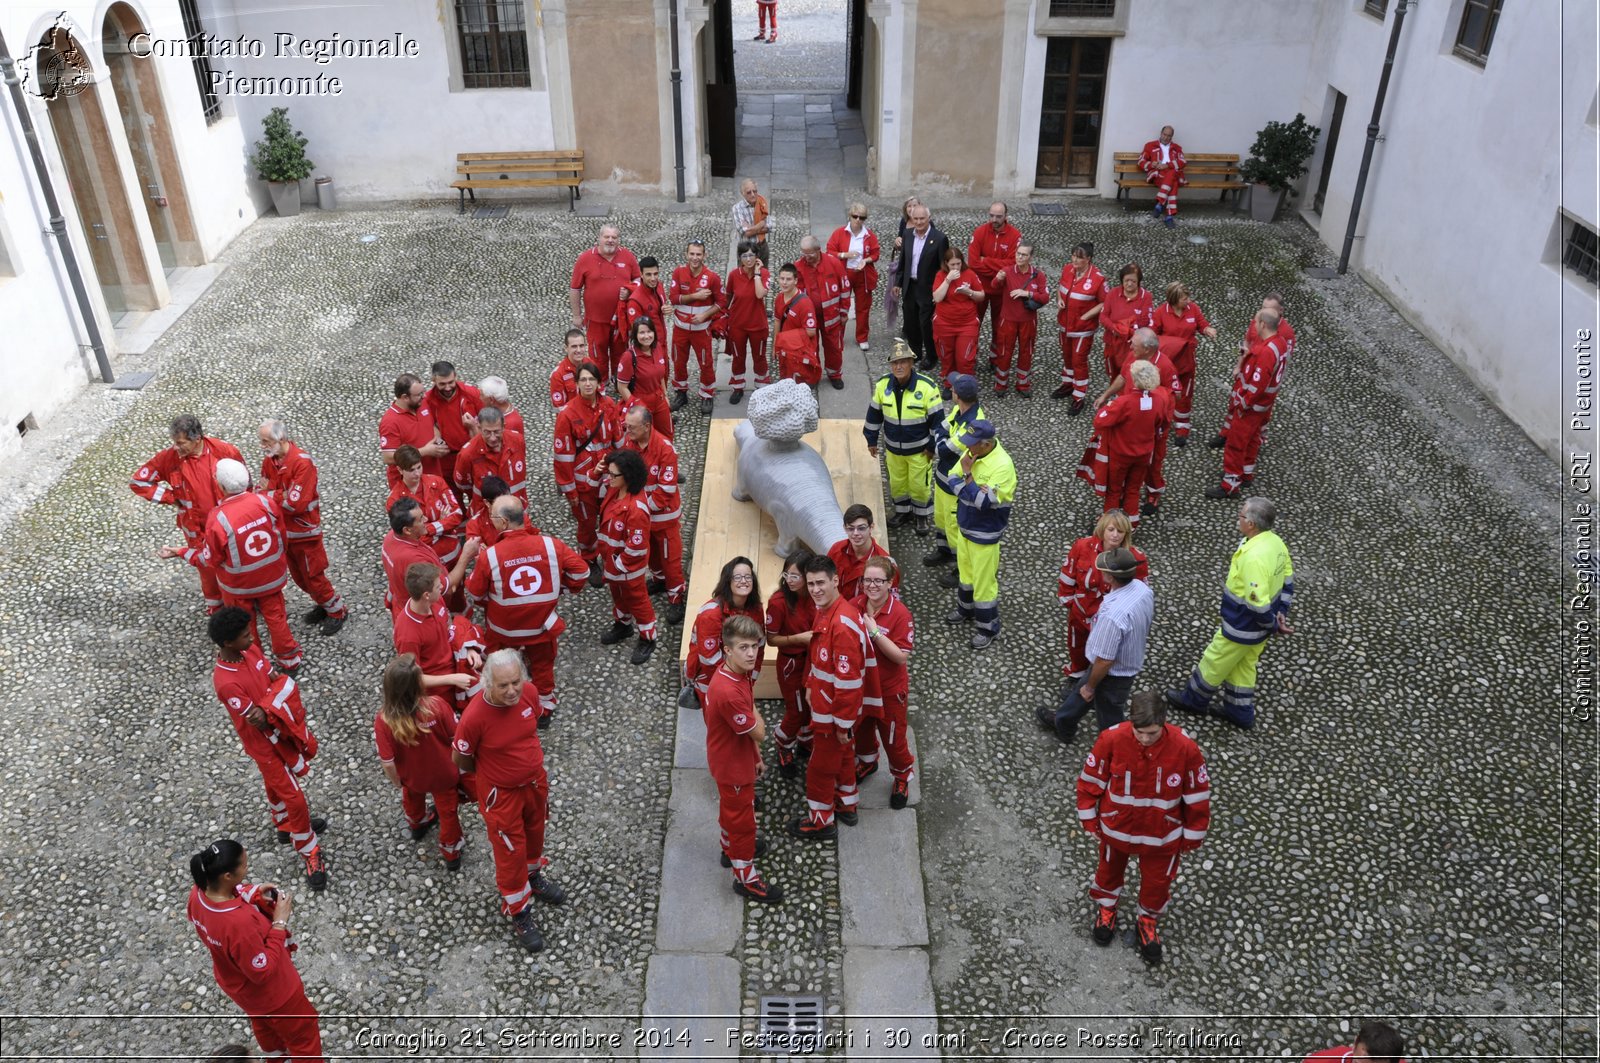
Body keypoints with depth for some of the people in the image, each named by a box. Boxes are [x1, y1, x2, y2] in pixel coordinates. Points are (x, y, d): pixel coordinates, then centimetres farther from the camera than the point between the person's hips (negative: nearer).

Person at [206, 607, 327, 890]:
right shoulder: (226, 683, -34)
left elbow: (281, 682, -8)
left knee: (276, 784, 30)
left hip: (281, 730, 7)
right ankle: (311, 855, 19)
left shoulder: (250, 649, -11)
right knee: (295, 799, 2)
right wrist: (279, 706, -15)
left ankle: (285, 826, 54)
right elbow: (258, 722, -27)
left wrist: (267, 709, -25)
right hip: (265, 744, -7)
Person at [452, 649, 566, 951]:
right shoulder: (474, 717, -34)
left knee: (535, 833, 29)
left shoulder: (530, 693, -20)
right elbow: (461, 759, -14)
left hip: (535, 781, 5)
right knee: (510, 854, 13)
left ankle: (533, 877, 59)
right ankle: (520, 915, 36)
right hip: (501, 795, -5)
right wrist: (488, 772, 4)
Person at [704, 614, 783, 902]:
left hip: (739, 757, 8)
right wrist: (754, 711, -10)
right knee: (742, 818, 11)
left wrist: (756, 757, 11)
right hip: (732, 766, -8)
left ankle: (731, 848, 54)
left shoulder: (739, 673, -9)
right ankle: (745, 878, 30)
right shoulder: (728, 692, -39)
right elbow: (759, 732, -27)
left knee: (730, 807, 30)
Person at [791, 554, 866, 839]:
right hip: (823, 697, 9)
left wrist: (843, 724, -22)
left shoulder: (842, 625, -34)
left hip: (833, 710, -9)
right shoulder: (825, 610, -3)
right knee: (843, 755, 27)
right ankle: (846, 805, 47)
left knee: (821, 766, 10)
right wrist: (810, 685, 16)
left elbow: (848, 680, -29)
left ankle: (821, 821, 30)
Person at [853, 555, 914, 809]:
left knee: (892, 736, 12)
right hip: (859, 683, 5)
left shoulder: (900, 613, -23)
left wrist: (874, 631, -31)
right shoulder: (854, 605, -10)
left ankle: (902, 777, 39)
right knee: (861, 728, 26)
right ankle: (867, 762, 56)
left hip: (890, 688, -4)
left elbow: (901, 657, -26)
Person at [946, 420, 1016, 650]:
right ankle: (966, 609, 48)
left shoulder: (1002, 466, -29)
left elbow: (984, 502, -30)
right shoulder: (971, 453, -5)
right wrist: (972, 489, -21)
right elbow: (953, 479, -2)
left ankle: (989, 627, 22)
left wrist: (967, 475, -25)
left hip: (985, 534, -8)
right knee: (965, 571, 26)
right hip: (965, 526, 8)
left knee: (984, 580, 5)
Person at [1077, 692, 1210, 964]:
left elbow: (1198, 793, -12)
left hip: (1162, 834, 0)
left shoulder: (1185, 748, -27)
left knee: (1157, 881, 21)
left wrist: (1193, 835, -2)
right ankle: (1106, 907, 57)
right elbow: (1090, 778, -12)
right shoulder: (1112, 739, -28)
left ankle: (1147, 922, 51)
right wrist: (1089, 818, -3)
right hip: (1116, 828, 0)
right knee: (1110, 869, 27)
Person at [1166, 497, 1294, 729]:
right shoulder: (1275, 541, -6)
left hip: (1243, 627, -8)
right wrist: (1281, 614, 9)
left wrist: (1273, 625, -15)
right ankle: (1240, 712, 40)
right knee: (1243, 665, 25)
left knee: (1215, 662, 15)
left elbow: (1258, 604, -32)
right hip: (1259, 625, 8)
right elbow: (1287, 579, 7)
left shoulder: (1253, 558, -36)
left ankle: (1194, 699, 37)